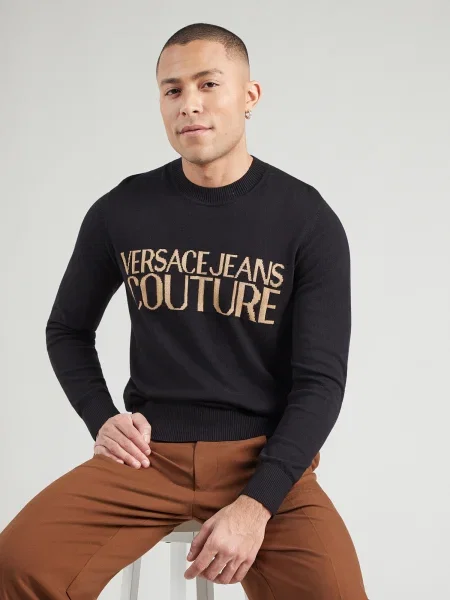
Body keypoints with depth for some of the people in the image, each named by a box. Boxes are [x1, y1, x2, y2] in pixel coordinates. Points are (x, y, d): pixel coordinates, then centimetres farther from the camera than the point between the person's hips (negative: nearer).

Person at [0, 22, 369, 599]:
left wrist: (256, 504, -17)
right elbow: (68, 330, 17)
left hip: (264, 457, -1)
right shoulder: (121, 211, 3)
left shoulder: (308, 220, -3)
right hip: (149, 453, 1)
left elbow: (321, 379, -5)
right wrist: (102, 419, -1)